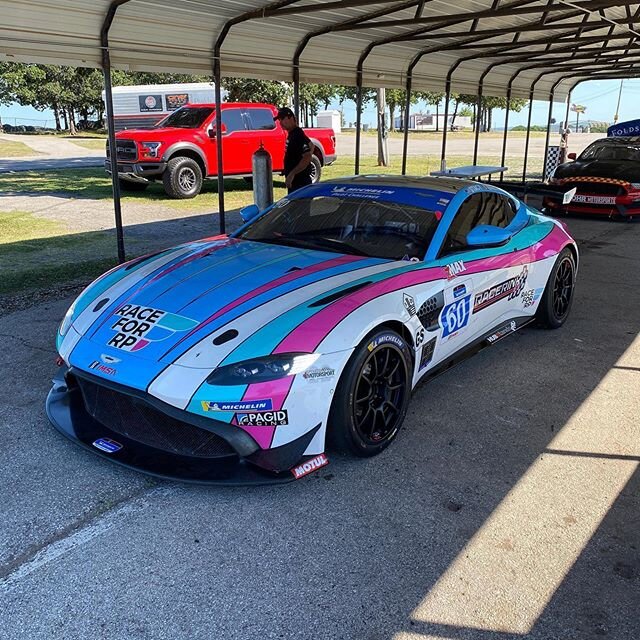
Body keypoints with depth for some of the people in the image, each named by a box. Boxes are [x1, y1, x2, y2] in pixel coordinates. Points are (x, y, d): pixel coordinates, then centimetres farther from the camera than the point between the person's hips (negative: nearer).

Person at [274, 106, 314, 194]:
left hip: (300, 182, -10)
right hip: (294, 181, 10)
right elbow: (311, 145, 26)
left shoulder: (298, 135, -17)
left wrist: (292, 174, -28)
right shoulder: (291, 134, 12)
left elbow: (307, 158, -26)